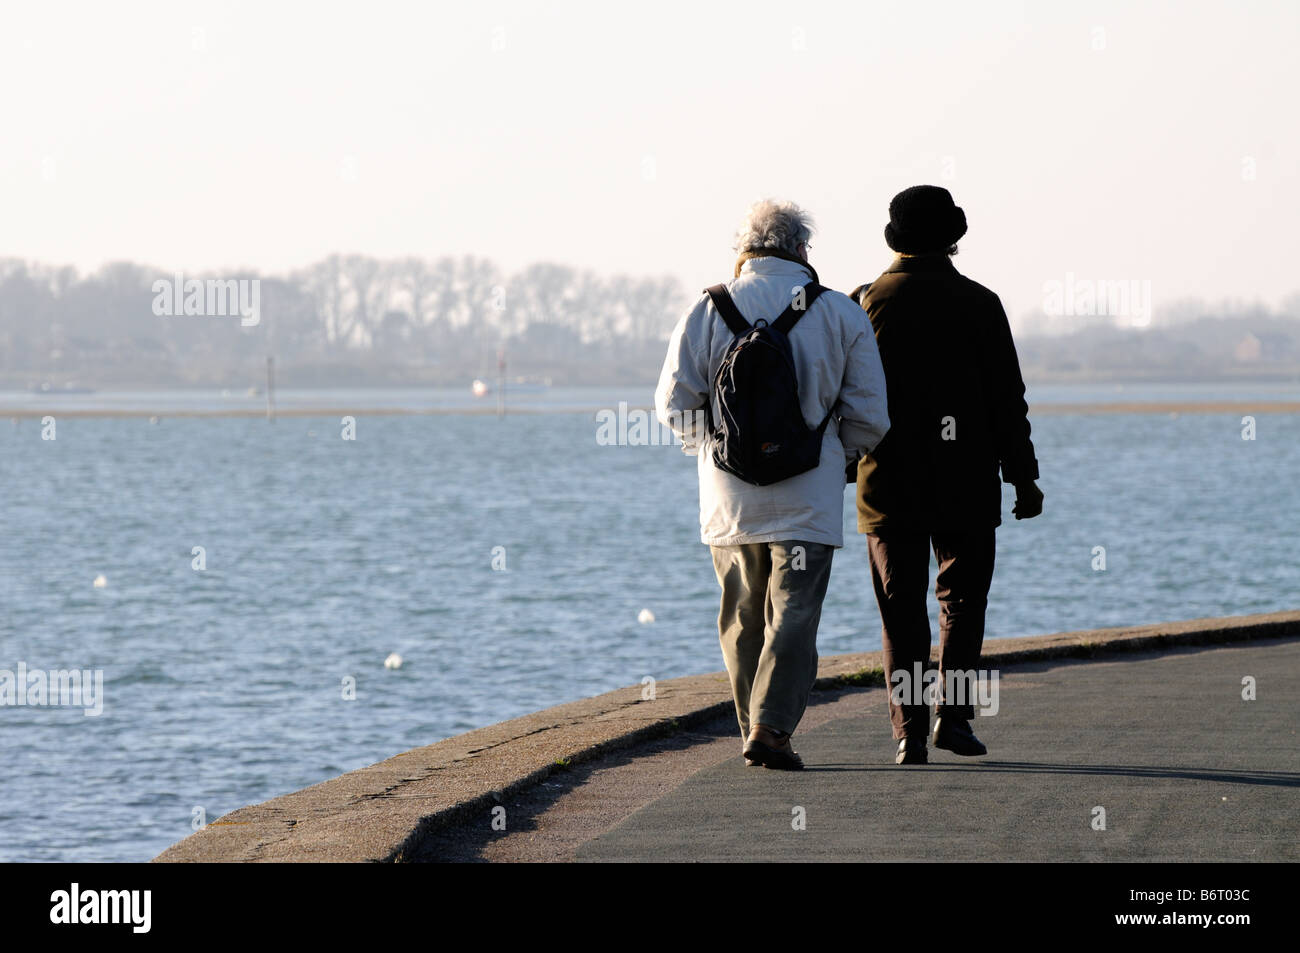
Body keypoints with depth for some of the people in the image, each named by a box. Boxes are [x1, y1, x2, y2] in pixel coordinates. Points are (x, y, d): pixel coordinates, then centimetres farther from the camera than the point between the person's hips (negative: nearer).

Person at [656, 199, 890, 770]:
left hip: (729, 501, 2)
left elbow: (675, 404, 0)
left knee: (741, 620, 14)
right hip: (808, 500, -2)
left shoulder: (707, 311, -1)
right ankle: (771, 728, -15)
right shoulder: (840, 315, -3)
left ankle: (755, 728, 17)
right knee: (793, 616, -2)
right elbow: (869, 415, -1)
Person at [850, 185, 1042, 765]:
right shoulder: (978, 304, -4)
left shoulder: (863, 303, 0)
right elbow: (1007, 400, -3)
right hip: (965, 487, -1)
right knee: (963, 598, 12)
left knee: (902, 610, 4)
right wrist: (1023, 477, 3)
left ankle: (909, 732, -2)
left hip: (887, 483, 1)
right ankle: (953, 713, -2)